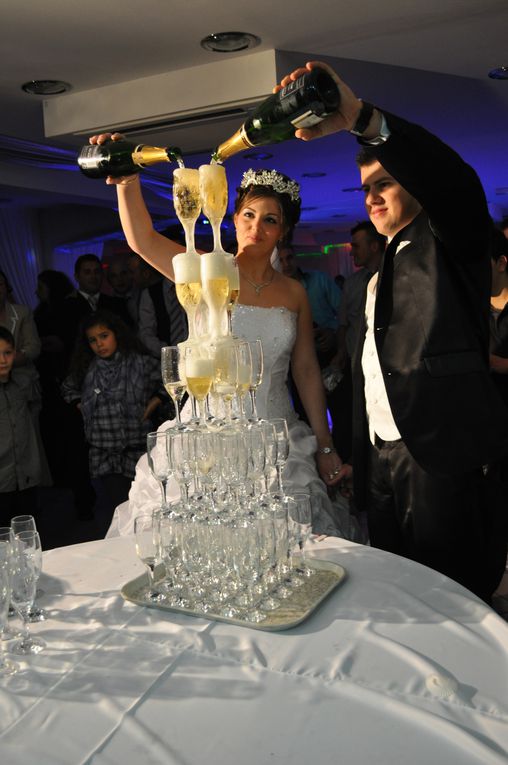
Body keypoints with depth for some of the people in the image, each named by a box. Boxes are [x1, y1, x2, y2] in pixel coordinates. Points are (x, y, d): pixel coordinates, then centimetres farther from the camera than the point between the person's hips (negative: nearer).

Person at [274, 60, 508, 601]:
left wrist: (361, 118, -34)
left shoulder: (449, 243, 2)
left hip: (442, 454, -7)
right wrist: (356, 459, 15)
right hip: (381, 456, 7)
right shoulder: (378, 277, 23)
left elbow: (455, 182, -22)